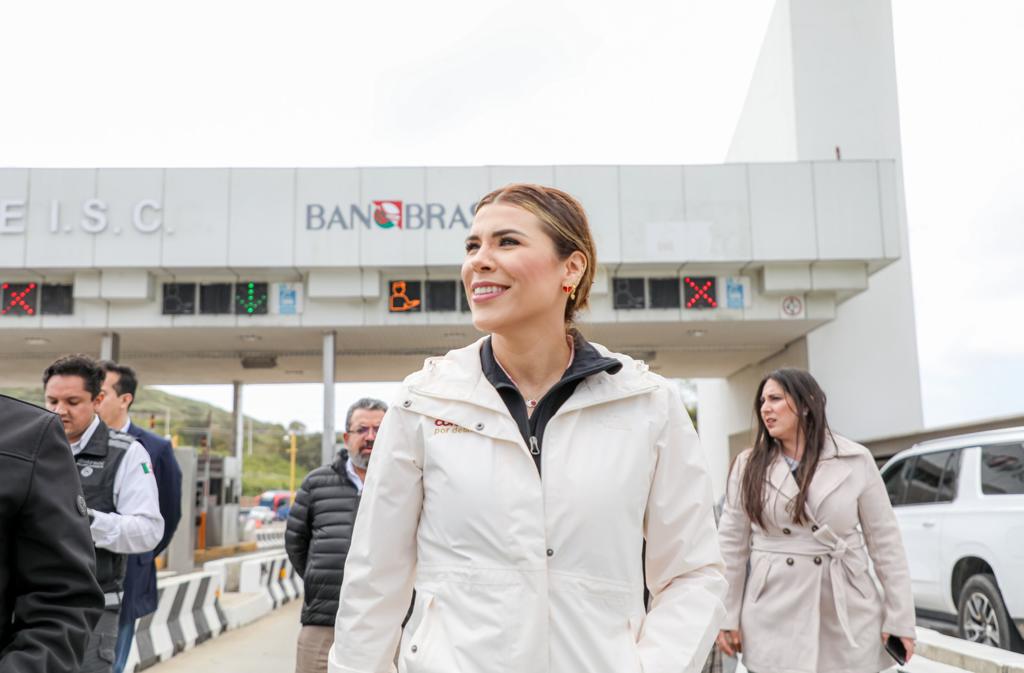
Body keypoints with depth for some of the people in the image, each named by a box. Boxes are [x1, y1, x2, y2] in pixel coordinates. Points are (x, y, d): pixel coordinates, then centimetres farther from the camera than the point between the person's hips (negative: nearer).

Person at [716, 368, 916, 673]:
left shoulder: (856, 460, -1)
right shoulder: (748, 466, 0)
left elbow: (885, 540, 2)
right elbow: (731, 544, 2)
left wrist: (899, 618, 0)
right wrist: (727, 617, 0)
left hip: (848, 618, 0)